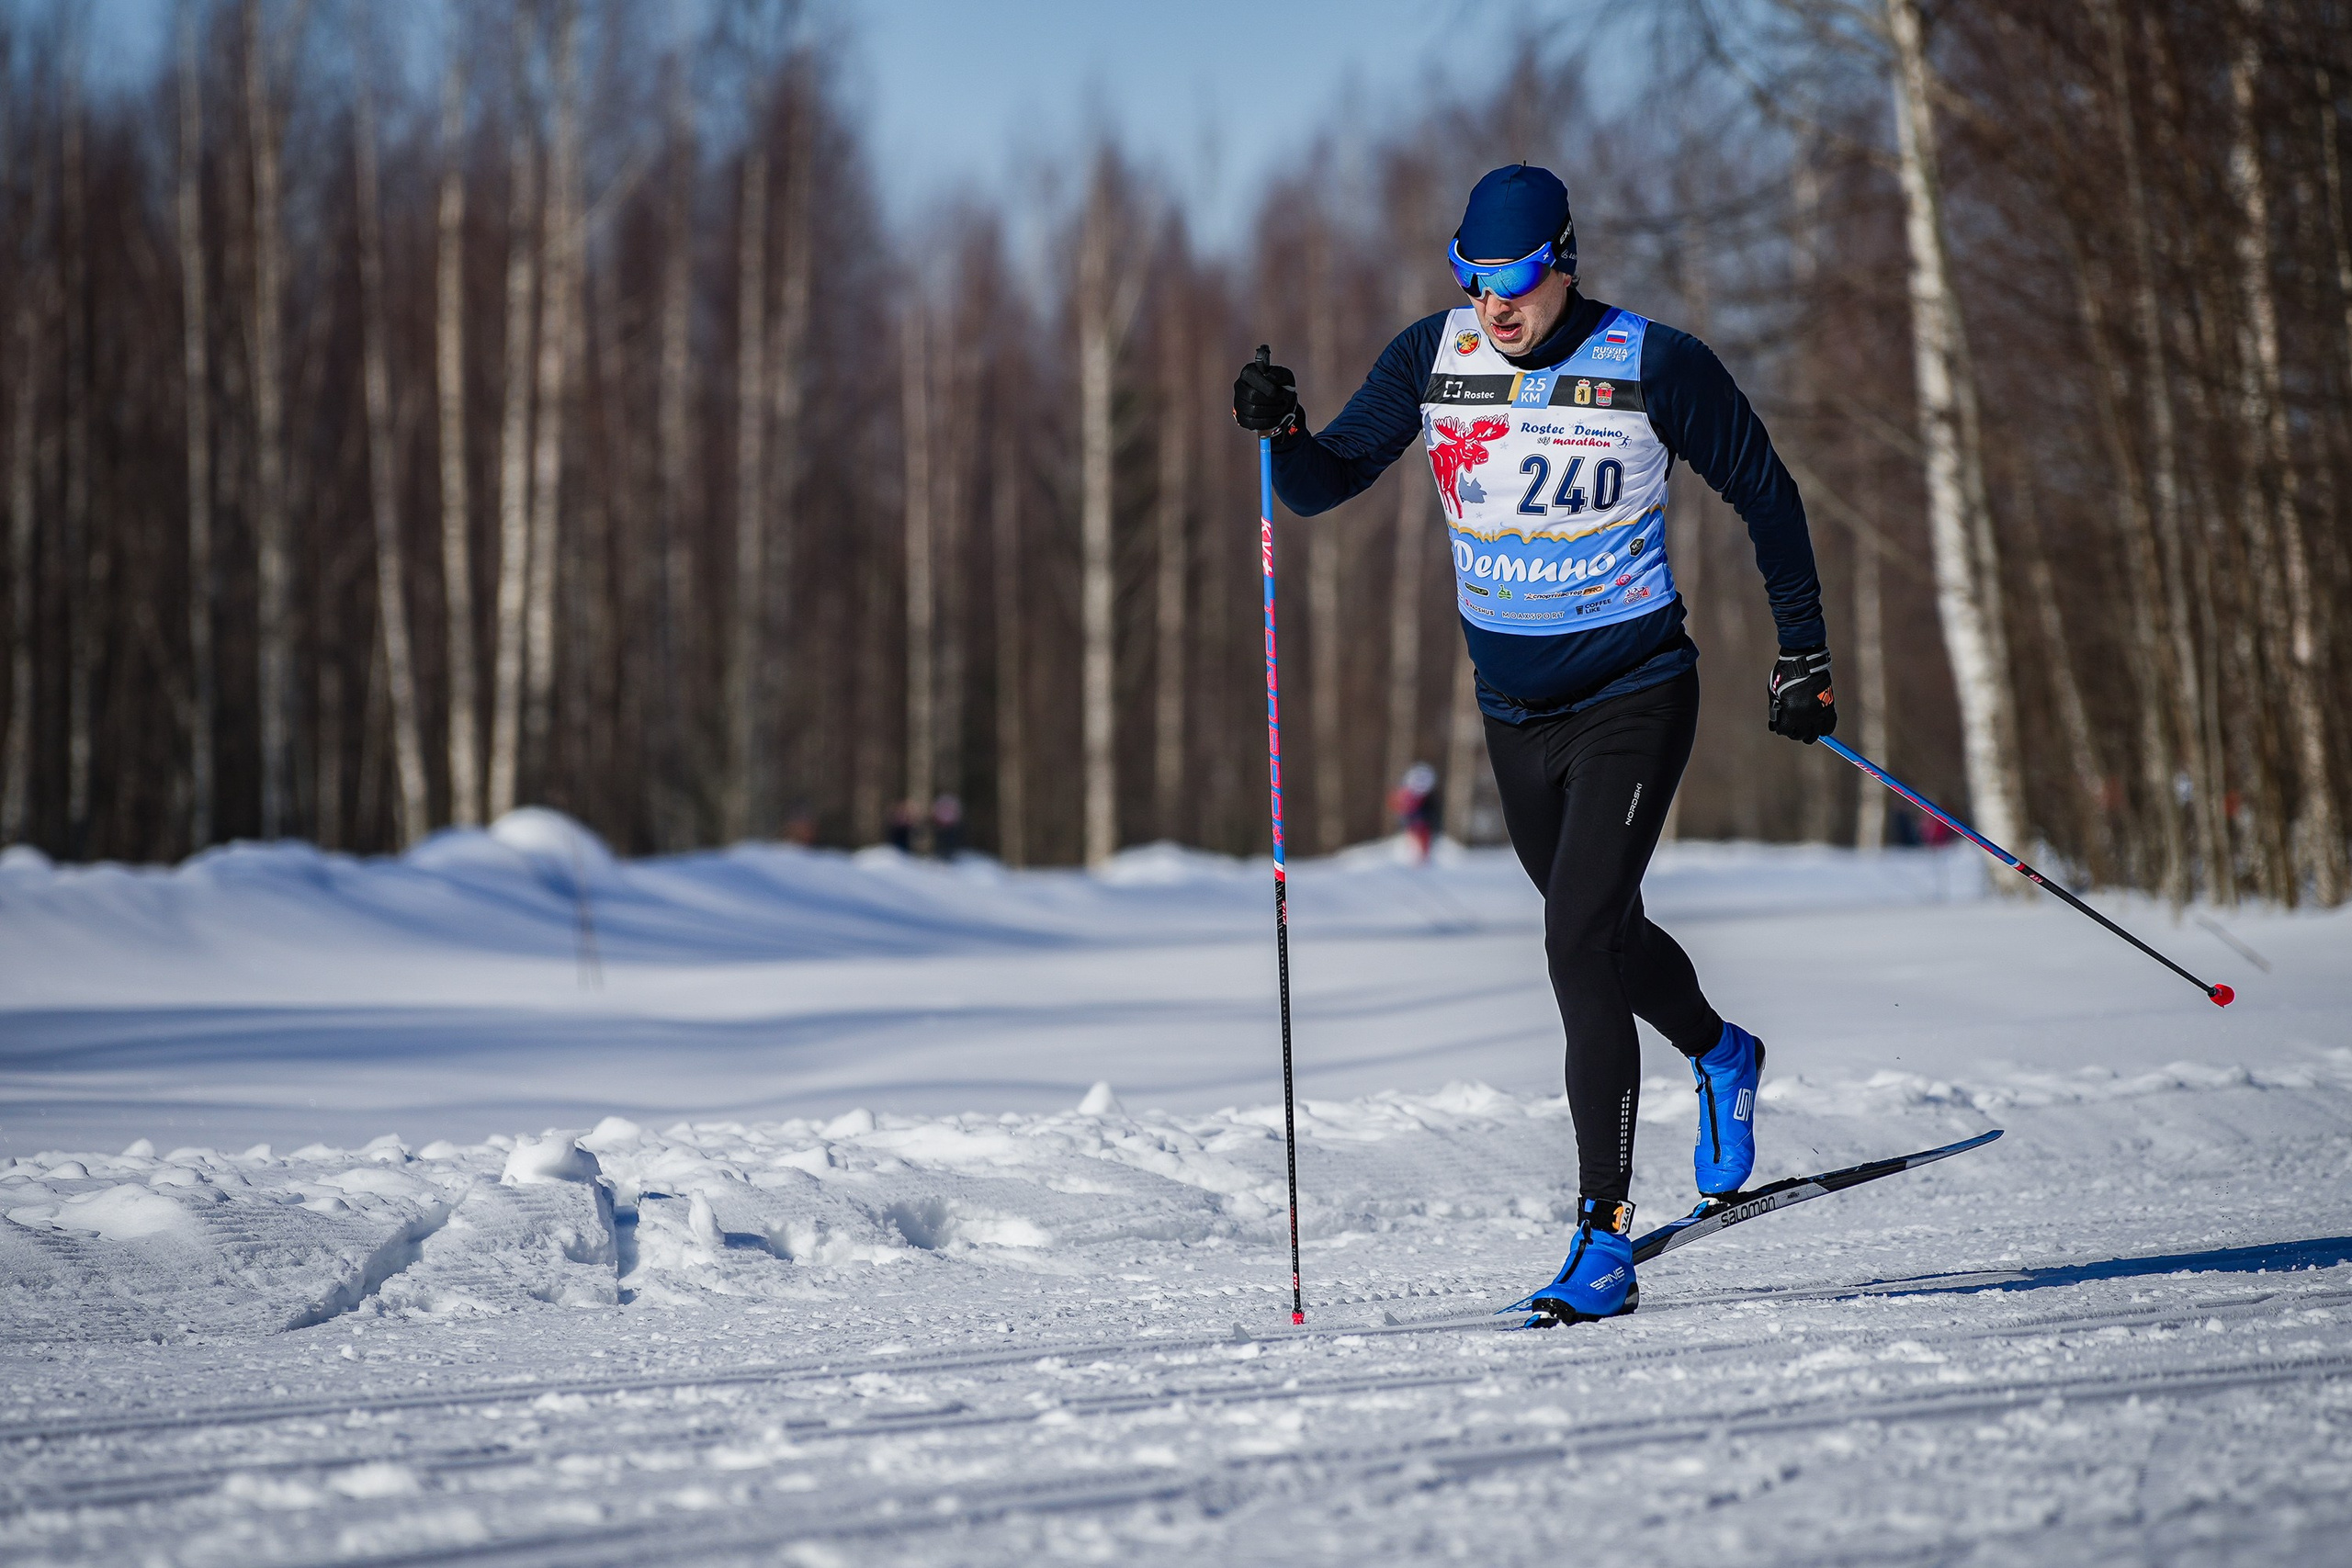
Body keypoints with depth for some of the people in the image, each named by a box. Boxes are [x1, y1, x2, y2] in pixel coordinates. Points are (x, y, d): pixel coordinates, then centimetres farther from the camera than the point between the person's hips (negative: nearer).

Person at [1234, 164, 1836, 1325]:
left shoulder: (1652, 365, -13)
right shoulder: (1434, 358, -3)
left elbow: (1763, 493, -1)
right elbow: (1323, 486, -2)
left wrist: (1803, 652, -1)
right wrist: (1281, 432, -24)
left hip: (1632, 694, -5)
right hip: (1514, 709, 5)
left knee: (1579, 945, -18)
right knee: (1599, 931, 21)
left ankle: (1604, 1235, -17)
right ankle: (1718, 1056, 53)